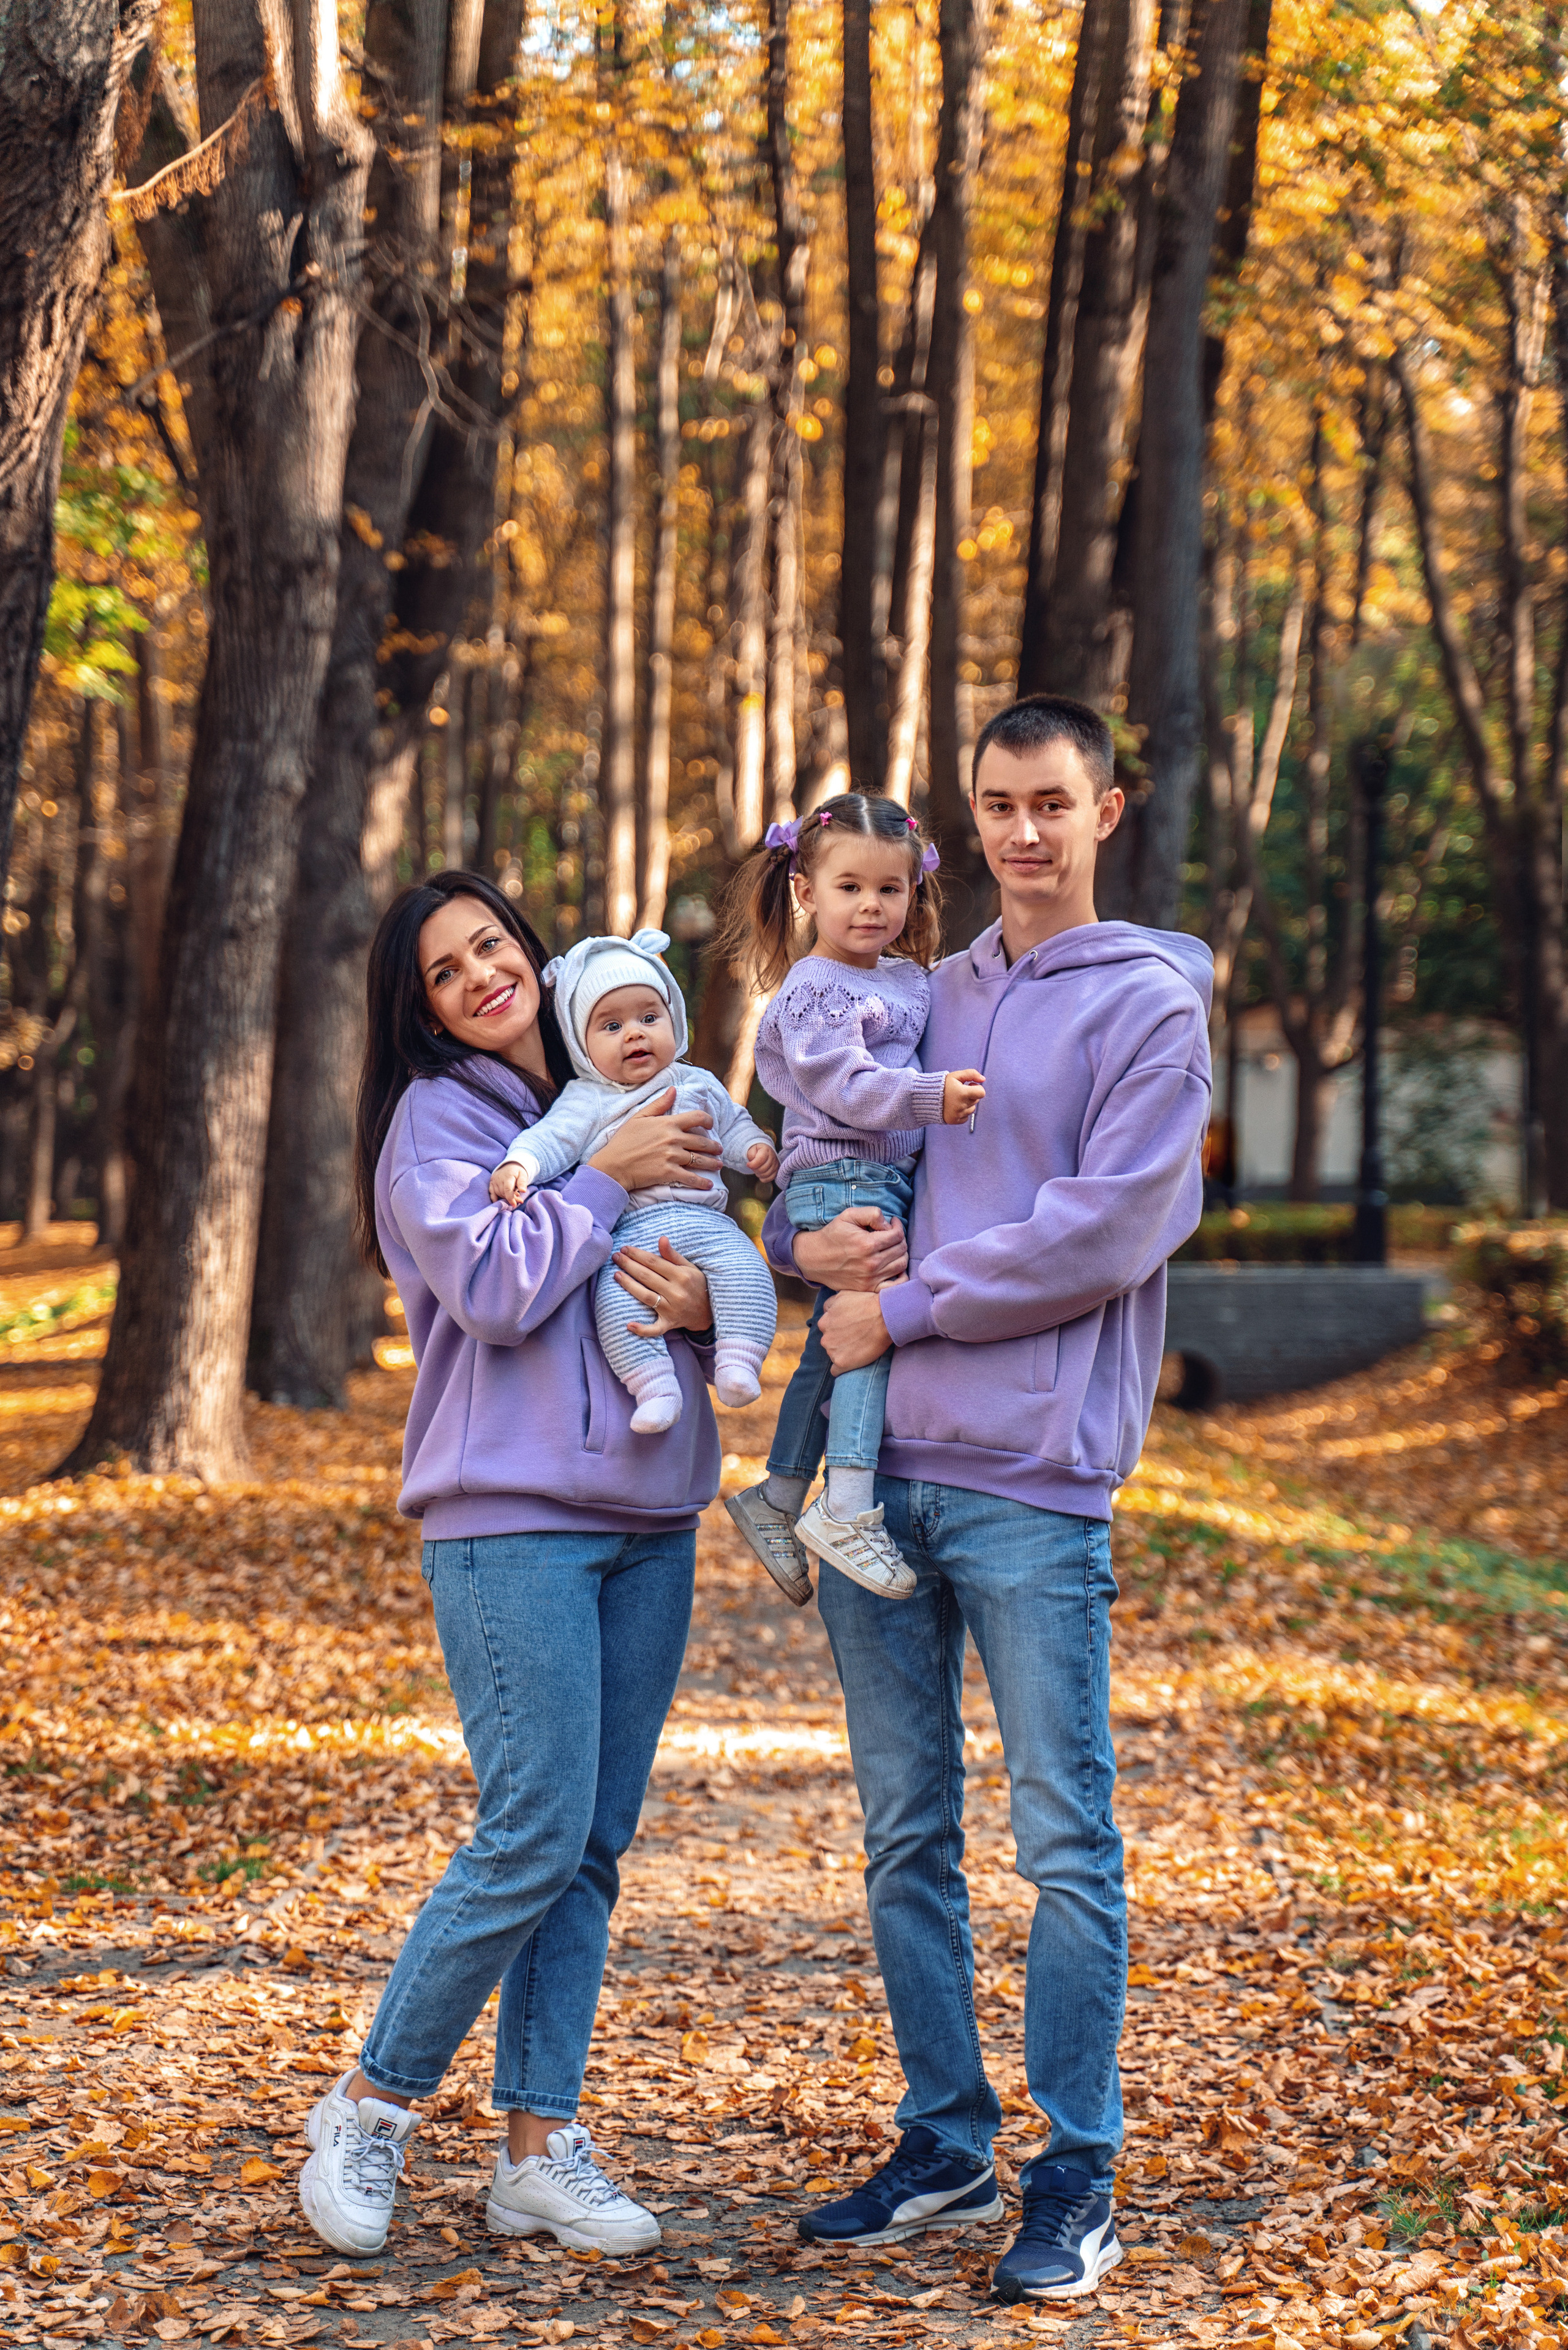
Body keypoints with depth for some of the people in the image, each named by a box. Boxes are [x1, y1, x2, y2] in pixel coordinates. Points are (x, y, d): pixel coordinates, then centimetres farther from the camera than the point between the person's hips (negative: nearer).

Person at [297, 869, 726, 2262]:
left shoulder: (631, 1110, 16)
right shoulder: (436, 1118, -1)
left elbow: (726, 1292, 16)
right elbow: (491, 1289, -15)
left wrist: (703, 1304, -6)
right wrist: (607, 1181, -10)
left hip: (647, 1514, 6)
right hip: (511, 1519, -6)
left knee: (593, 1848, 5)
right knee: (534, 1837, -12)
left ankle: (541, 2146, 11)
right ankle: (372, 2108, 3)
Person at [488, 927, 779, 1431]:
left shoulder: (698, 1085, 22)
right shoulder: (587, 1101, 12)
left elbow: (732, 1125, 30)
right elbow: (552, 1137, 0)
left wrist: (756, 1148, 9)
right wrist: (519, 1164, -19)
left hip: (703, 1219, 2)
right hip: (630, 1229, -2)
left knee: (744, 1268, -27)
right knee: (614, 1295, -30)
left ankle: (737, 1364, -27)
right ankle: (655, 1385, -29)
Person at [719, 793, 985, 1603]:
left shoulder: (910, 978, 17)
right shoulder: (814, 989, -9)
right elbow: (843, 1087, -21)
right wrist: (932, 1097, -31)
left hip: (887, 1183, 9)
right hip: (841, 1180, -9)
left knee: (833, 1345, 13)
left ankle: (776, 1501, 21)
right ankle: (847, 1508, -23)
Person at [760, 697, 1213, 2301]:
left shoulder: (1149, 1002, -2)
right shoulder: (922, 998, 16)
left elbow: (1105, 1231, -12)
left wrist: (904, 1306, -9)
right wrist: (809, 1244, -3)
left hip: (1035, 1478, -6)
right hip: (876, 1470, 6)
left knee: (1064, 1846, -1)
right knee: (906, 1834, 12)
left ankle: (1077, 2184, 8)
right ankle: (945, 2147, 24)